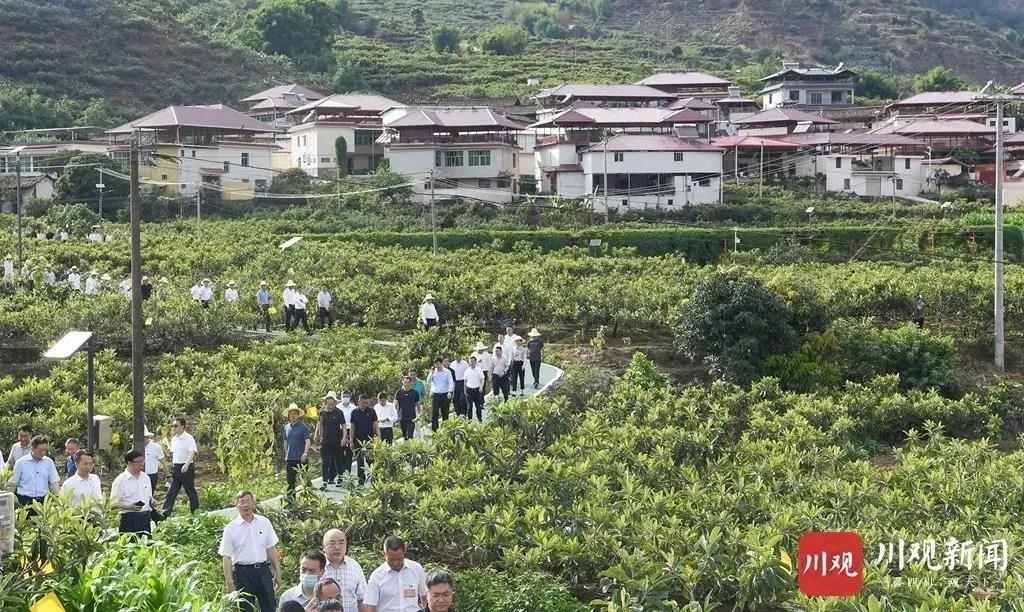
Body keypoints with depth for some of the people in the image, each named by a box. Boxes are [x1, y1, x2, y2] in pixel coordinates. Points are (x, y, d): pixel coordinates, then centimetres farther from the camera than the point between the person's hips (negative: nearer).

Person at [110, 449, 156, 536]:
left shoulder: (145, 478, 14)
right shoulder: (120, 480, -6)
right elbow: (114, 503, -9)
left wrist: (152, 501, 4)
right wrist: (129, 507, -23)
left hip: (145, 518, 6)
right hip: (130, 519, -6)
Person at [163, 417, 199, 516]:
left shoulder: (189, 438, -11)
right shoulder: (174, 439, 11)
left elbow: (192, 453, -19)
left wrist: (186, 465, -33)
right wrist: (172, 468, 18)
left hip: (186, 468, -7)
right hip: (175, 467, 7)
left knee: (190, 491, 2)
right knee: (171, 491, 3)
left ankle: (195, 511, 13)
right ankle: (166, 513, 0)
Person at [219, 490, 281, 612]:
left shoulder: (264, 523, 4)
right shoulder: (231, 529, -4)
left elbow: (271, 550, 11)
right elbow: (226, 558, -3)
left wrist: (278, 573, 10)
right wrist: (230, 584, -7)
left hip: (263, 570, 2)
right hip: (243, 572, -2)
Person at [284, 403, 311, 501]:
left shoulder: (303, 427, -5)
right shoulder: (286, 427, 10)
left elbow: (307, 441, -11)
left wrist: (305, 453, -25)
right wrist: (286, 455, 15)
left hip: (301, 459, -5)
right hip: (289, 459, 5)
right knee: (290, 481, 8)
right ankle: (291, 500, 15)